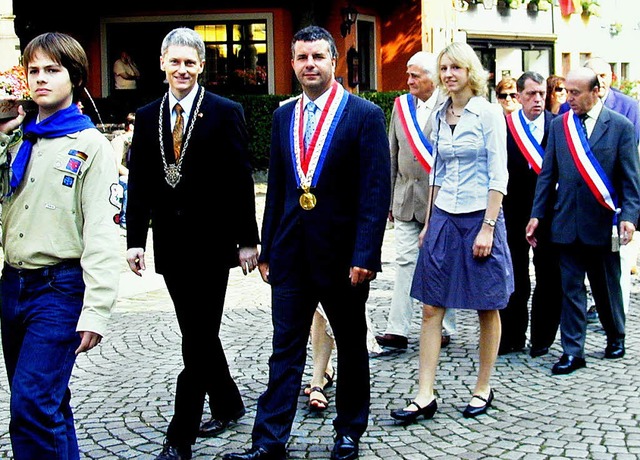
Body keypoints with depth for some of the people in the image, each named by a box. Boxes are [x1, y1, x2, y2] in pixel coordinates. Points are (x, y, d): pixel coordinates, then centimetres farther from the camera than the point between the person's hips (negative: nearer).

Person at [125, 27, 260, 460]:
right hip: (170, 242, 5)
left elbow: (240, 181, -5)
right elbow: (139, 183, 7)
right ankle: (227, 403, 33)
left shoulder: (226, 113, -4)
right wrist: (135, 240, 0)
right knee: (198, 334, 14)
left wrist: (247, 238, -7)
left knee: (199, 338, -4)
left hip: (211, 241, -4)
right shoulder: (147, 116, 8)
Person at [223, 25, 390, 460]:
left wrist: (365, 255, -18)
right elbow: (277, 187, 12)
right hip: (292, 252, 4)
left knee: (351, 344, 13)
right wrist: (268, 249, 9)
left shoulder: (365, 114, -8)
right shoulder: (284, 116, 8)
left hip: (342, 252, -4)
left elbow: (376, 191, -12)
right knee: (286, 348, 5)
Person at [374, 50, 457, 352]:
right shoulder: (401, 105, 8)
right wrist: (389, 198, 12)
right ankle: (398, 330, 2)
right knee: (405, 262, 2)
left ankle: (444, 328, 19)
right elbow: (393, 154, 12)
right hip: (406, 198, 4)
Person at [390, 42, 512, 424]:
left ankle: (483, 389, 20)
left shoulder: (489, 113, -7)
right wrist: (428, 222, 14)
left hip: (480, 217, -5)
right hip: (443, 217, 6)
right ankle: (425, 396, 3)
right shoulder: (441, 116, 11)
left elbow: (499, 174, -11)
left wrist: (487, 227, -16)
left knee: (487, 309, 7)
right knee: (432, 308, 0)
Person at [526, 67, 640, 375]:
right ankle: (572, 351, 9)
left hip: (602, 222, -2)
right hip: (566, 220, 2)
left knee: (607, 286, 13)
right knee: (571, 288, 3)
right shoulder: (559, 125, 5)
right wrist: (537, 214, 2)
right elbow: (547, 173, 7)